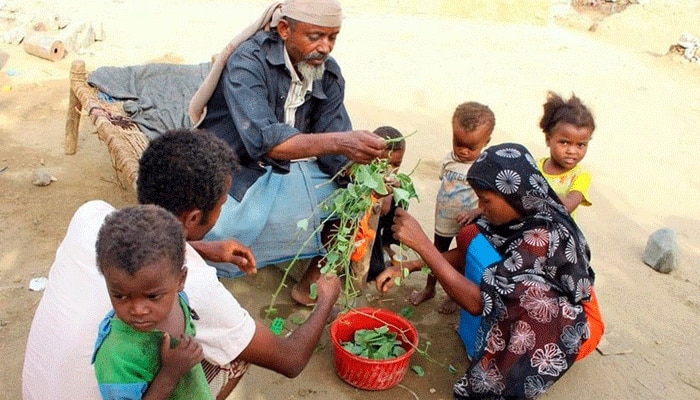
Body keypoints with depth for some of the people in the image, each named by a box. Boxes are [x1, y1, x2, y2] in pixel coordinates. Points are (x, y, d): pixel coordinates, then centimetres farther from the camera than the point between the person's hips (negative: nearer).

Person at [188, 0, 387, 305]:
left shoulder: (329, 73, -5)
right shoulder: (247, 62, -22)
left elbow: (335, 154, -8)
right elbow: (263, 139, -37)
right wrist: (338, 141, -49)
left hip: (288, 167, 6)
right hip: (233, 169, -5)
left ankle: (310, 284, 3)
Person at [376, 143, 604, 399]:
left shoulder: (545, 236, -35)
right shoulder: (520, 212, -13)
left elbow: (478, 302, -37)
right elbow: (463, 252, -1)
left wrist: (421, 243, -38)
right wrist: (407, 267, -13)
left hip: (573, 321, -7)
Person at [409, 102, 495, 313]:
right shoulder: (449, 159, -8)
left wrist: (475, 212, -39)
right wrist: (438, 213, 11)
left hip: (468, 225, -4)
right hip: (443, 221, 5)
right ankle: (429, 288, 43)